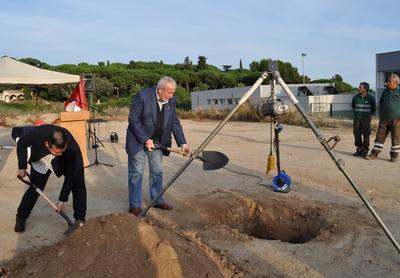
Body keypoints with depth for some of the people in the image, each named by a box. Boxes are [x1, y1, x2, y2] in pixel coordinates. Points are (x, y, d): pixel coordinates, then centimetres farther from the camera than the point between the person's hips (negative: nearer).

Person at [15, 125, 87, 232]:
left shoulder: (72, 148, -42)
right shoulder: (37, 134, -40)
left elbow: (70, 176, -30)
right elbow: (21, 144, -14)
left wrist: (62, 199, -26)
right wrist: (22, 167, -16)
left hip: (67, 161, -1)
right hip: (41, 160, 1)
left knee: (78, 185, -13)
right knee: (35, 188, 1)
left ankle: (79, 219, 1)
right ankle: (21, 218, 23)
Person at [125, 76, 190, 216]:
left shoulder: (171, 101, -4)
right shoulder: (142, 96, -21)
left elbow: (175, 123, -1)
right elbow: (133, 120, -20)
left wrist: (183, 143, -10)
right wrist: (145, 140, -22)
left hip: (157, 142, 5)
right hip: (139, 141, -5)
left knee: (157, 171, 13)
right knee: (136, 173, 3)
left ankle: (157, 200, 29)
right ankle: (135, 205, 15)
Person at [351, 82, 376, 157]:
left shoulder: (370, 98, -5)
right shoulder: (356, 97, 2)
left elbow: (374, 108, 10)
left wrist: (369, 114, 10)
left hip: (366, 120, -3)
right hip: (357, 120, 3)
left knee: (366, 136, 1)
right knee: (357, 135, 4)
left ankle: (365, 150, 10)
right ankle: (359, 149, 15)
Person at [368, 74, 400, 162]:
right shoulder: (385, 91, 10)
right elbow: (381, 103, 18)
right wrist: (380, 115, 12)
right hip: (384, 119, 3)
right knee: (380, 136, 2)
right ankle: (374, 154, 6)